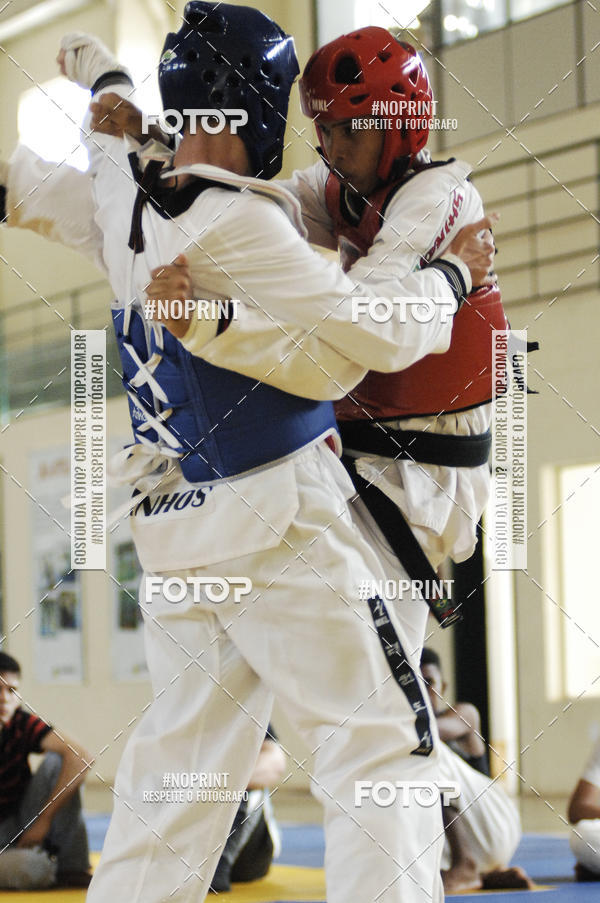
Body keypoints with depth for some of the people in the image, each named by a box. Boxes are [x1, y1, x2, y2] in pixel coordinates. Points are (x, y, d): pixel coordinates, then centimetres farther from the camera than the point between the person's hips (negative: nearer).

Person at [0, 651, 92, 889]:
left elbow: (79, 758, -19)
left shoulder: (24, 724, -7)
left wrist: (45, 819, -24)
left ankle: (71, 868, -13)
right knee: (32, 869, -37)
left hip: (27, 824, 4)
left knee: (56, 761, -20)